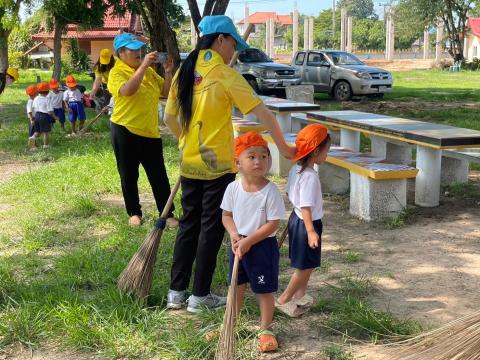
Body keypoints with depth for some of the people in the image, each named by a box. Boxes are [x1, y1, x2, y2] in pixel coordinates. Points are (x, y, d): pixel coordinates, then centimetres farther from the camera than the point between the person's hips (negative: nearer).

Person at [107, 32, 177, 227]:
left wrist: (168, 72, -7)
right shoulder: (116, 73, -9)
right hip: (125, 132, -4)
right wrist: (143, 66, -31)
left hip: (150, 131, 4)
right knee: (129, 176, 9)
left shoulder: (149, 71, 8)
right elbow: (127, 90, -29)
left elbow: (166, 92, 8)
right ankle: (134, 212, 23)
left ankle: (167, 213, 11)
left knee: (159, 176, 4)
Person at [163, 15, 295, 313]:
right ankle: (200, 296, 14)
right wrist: (284, 147, -9)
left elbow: (169, 118, 12)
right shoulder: (225, 75, -14)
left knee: (189, 224, 15)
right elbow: (263, 113, -18)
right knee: (211, 229, 5)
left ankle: (177, 292, 21)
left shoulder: (184, 72, 4)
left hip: (189, 165, 6)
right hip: (218, 166, -6)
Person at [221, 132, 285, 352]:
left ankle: (265, 330, 23)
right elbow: (227, 215, 4)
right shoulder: (233, 188, -6)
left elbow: (273, 224, -18)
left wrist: (248, 241, -20)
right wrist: (235, 235, -14)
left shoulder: (270, 191, -18)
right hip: (238, 245, 4)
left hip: (263, 245, -4)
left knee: (264, 290, 7)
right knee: (236, 286, 19)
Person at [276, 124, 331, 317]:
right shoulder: (310, 177, -25)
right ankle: (284, 299, 10)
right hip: (306, 223, -9)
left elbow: (290, 193, 14)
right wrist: (311, 231, -26)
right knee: (306, 266, 3)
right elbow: (306, 206, -27)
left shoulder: (296, 169, 2)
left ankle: (300, 295, 32)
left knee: (306, 264, 21)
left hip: (296, 219, 9)